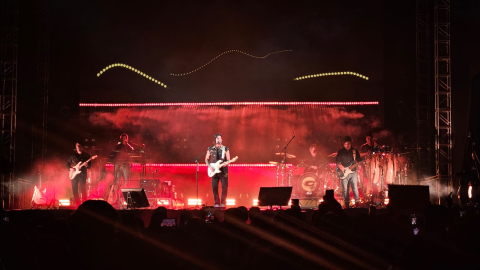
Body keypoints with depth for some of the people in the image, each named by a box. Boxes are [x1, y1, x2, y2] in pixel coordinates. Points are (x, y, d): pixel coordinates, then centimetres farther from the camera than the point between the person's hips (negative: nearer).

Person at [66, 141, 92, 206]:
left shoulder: (86, 155, 7)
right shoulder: (72, 155, 11)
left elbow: (89, 165, 5)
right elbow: (67, 164, 16)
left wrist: (87, 165, -18)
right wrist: (70, 168, -3)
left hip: (82, 174, -3)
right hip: (74, 174, 3)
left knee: (82, 188, -14)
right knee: (74, 189, 0)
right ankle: (78, 205, 8)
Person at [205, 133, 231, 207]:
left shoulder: (225, 149, 4)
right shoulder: (210, 149, 6)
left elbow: (228, 160, 3)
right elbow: (206, 159, 11)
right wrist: (209, 166, -5)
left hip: (223, 170, -1)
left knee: (225, 187, -4)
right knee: (214, 187, -1)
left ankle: (223, 203, 5)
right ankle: (217, 203, 8)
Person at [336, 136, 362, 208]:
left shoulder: (355, 151, 7)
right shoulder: (340, 152, 6)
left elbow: (359, 160, 8)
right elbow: (337, 161, 6)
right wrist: (340, 166, -13)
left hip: (353, 172, 0)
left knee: (355, 188, -8)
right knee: (345, 189, 1)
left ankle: (357, 202, -2)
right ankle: (347, 203, 7)